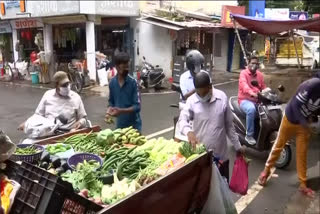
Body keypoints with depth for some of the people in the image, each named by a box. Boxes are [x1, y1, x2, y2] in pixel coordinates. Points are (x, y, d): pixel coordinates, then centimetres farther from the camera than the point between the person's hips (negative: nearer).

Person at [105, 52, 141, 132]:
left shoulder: (133, 82, -13)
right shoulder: (112, 82, -1)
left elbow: (137, 106, -16)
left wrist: (121, 111, -28)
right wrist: (109, 110, -9)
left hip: (133, 124, -3)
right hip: (120, 124, 4)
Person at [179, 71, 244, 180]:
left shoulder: (222, 97, -5)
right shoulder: (192, 100, -9)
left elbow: (229, 125, 3)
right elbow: (182, 119, -18)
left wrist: (237, 145, 8)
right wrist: (188, 131, -40)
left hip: (220, 153, 1)